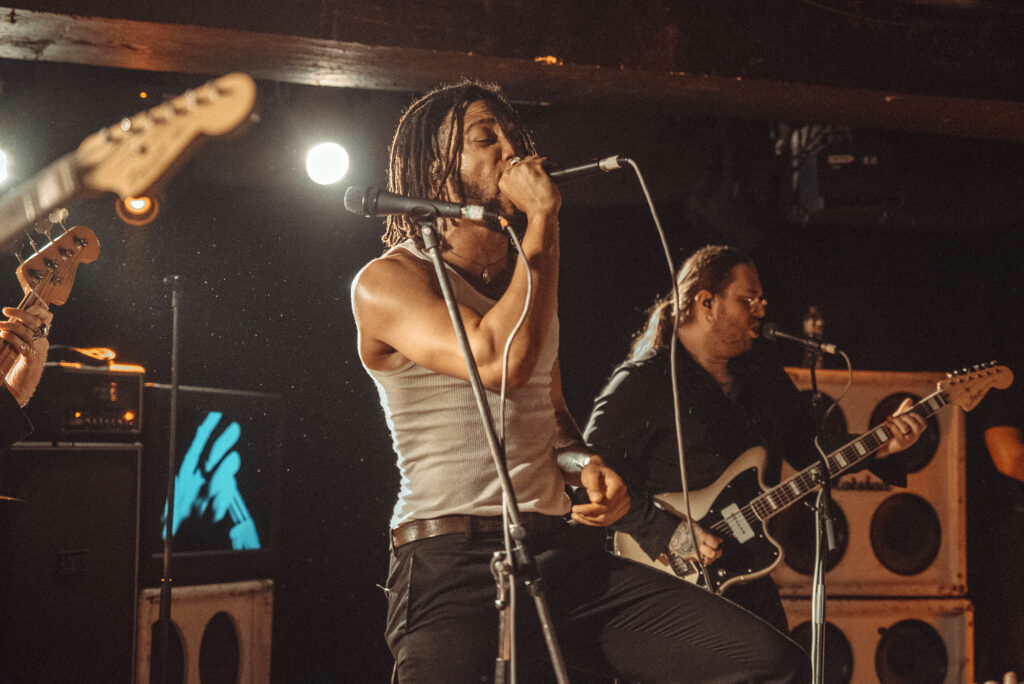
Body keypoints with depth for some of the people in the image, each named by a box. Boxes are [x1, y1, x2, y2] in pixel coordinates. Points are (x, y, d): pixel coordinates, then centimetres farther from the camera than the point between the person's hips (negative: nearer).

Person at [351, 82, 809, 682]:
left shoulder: (526, 275, 21)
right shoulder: (388, 282, -2)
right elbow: (503, 362, -19)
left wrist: (585, 466, 8)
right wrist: (543, 218, -10)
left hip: (565, 548, 6)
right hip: (453, 565, -6)